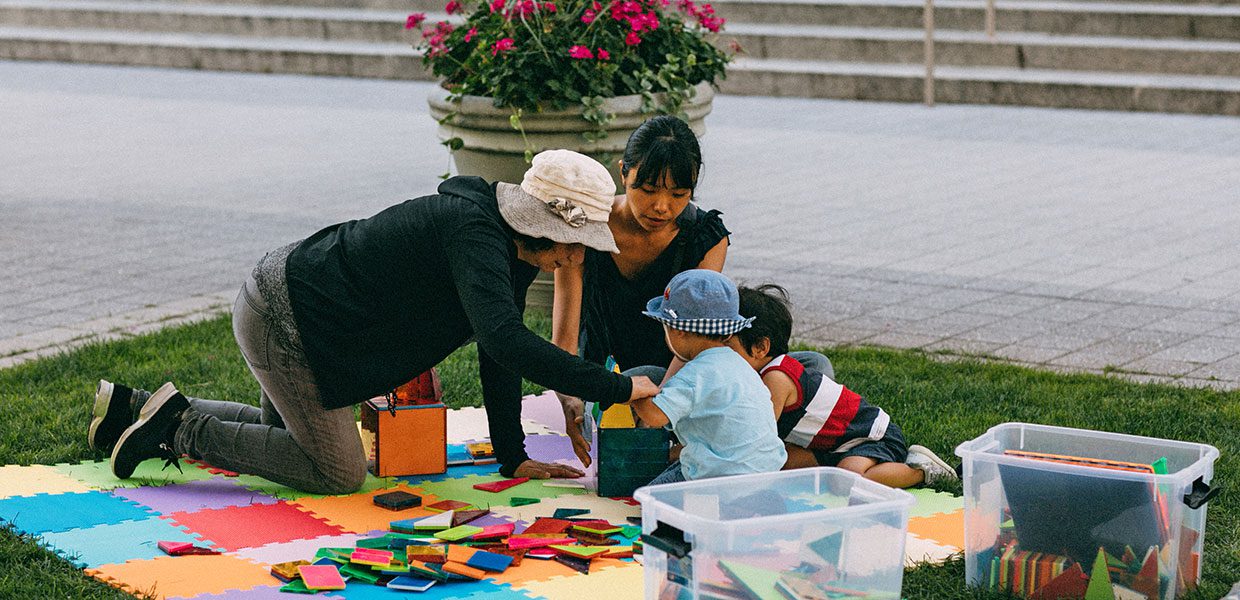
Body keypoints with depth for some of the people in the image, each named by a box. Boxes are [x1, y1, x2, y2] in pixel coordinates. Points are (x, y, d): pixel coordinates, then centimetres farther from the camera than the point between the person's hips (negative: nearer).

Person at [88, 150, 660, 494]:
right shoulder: (473, 232, -28)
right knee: (339, 473, -3)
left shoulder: (514, 251, 2)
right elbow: (505, 341, -42)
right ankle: (180, 425, 1)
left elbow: (499, 354, 9)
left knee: (287, 433, 29)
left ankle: (133, 409, 30)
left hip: (290, 296, 10)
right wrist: (618, 388, -40)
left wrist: (513, 457, 6)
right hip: (285, 319, -10)